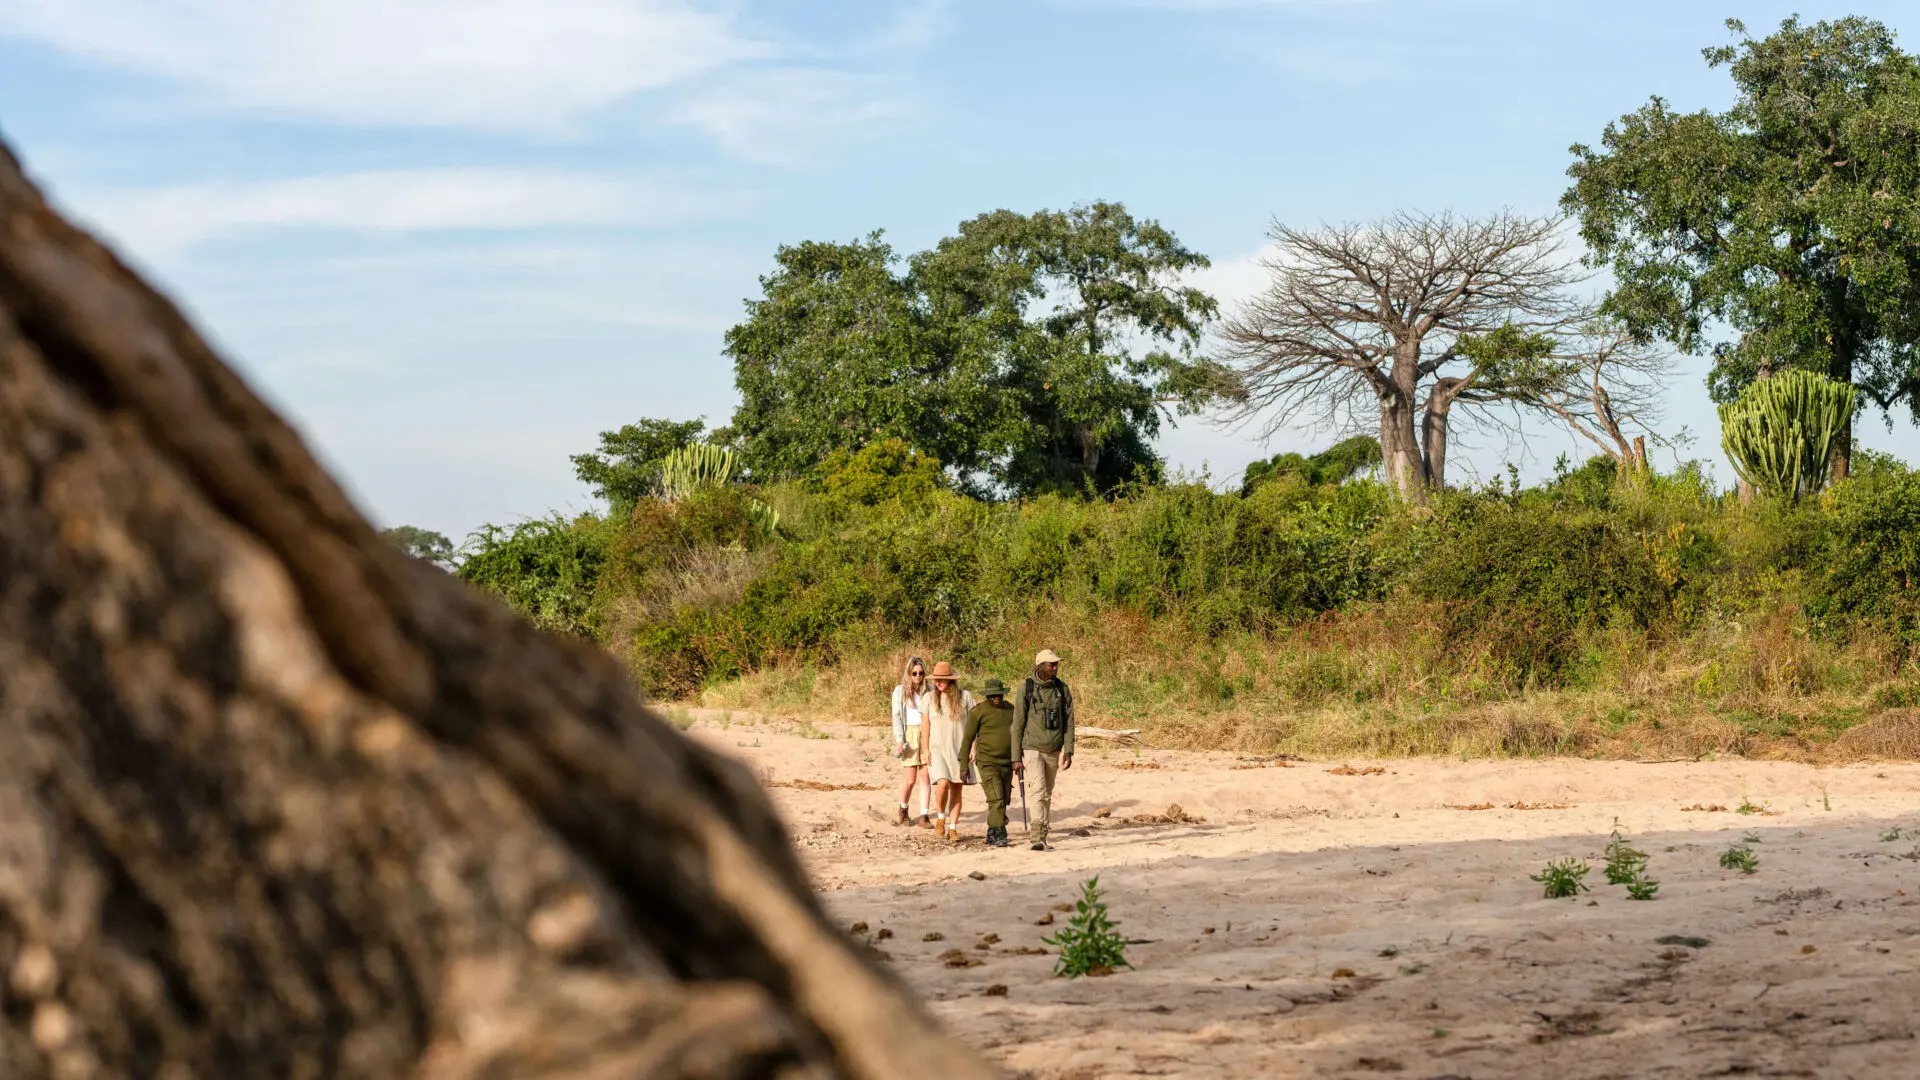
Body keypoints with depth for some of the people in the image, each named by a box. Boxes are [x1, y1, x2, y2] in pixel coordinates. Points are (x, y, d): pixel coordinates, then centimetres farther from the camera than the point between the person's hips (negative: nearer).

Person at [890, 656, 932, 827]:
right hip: (909, 734, -1)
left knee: (925, 777, -4)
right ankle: (903, 811, 23)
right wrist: (899, 740, -7)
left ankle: (924, 816, -2)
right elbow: (897, 717, 1)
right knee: (911, 778, -2)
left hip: (927, 735, 1)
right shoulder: (900, 691, 3)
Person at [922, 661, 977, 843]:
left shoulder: (965, 697, -1)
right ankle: (940, 818, 4)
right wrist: (926, 749, -1)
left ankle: (953, 828, 9)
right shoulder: (929, 697, 3)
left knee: (957, 789, 1)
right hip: (938, 749, -1)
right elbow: (926, 725, 5)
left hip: (960, 750, 1)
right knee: (943, 783, -20)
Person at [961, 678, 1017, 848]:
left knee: (1004, 800, 9)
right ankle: (999, 836, -18)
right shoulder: (978, 711, -9)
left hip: (1006, 763, 6)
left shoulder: (1010, 709, 9)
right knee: (996, 799, -17)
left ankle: (992, 835, 22)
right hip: (987, 762, -6)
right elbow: (968, 738, -5)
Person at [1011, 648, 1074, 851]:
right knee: (1039, 790, -17)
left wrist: (1068, 751, -5)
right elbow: (1018, 724, -4)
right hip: (1032, 749, -4)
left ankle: (1042, 836, 20)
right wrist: (1016, 758, -5)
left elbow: (1068, 722, 5)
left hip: (1054, 750, 4)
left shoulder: (1062, 689, 2)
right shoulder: (1026, 688, -7)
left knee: (1047, 794, 10)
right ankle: (1038, 838, -22)